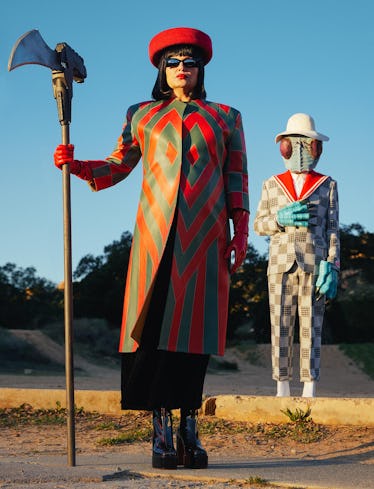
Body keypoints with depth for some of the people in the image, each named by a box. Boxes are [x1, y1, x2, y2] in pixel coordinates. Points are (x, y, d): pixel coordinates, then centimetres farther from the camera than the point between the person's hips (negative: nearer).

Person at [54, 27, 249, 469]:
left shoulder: (225, 117, 17)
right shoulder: (143, 116, 18)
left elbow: (237, 179, 12)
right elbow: (117, 166, 19)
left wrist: (240, 232, 2)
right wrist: (75, 166, 2)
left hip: (205, 236, 0)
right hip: (157, 233, 0)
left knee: (195, 329, -3)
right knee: (154, 327, -8)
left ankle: (189, 430, 2)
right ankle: (161, 433, -5)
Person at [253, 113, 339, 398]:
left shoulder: (327, 186, 9)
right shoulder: (273, 185, 13)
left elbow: (332, 229, 4)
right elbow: (258, 225, 10)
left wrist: (331, 265, -8)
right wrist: (280, 219, -11)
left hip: (314, 264, -2)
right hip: (281, 264, 2)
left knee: (312, 326, -4)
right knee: (281, 325, -1)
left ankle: (310, 390, -2)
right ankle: (282, 389, 4)